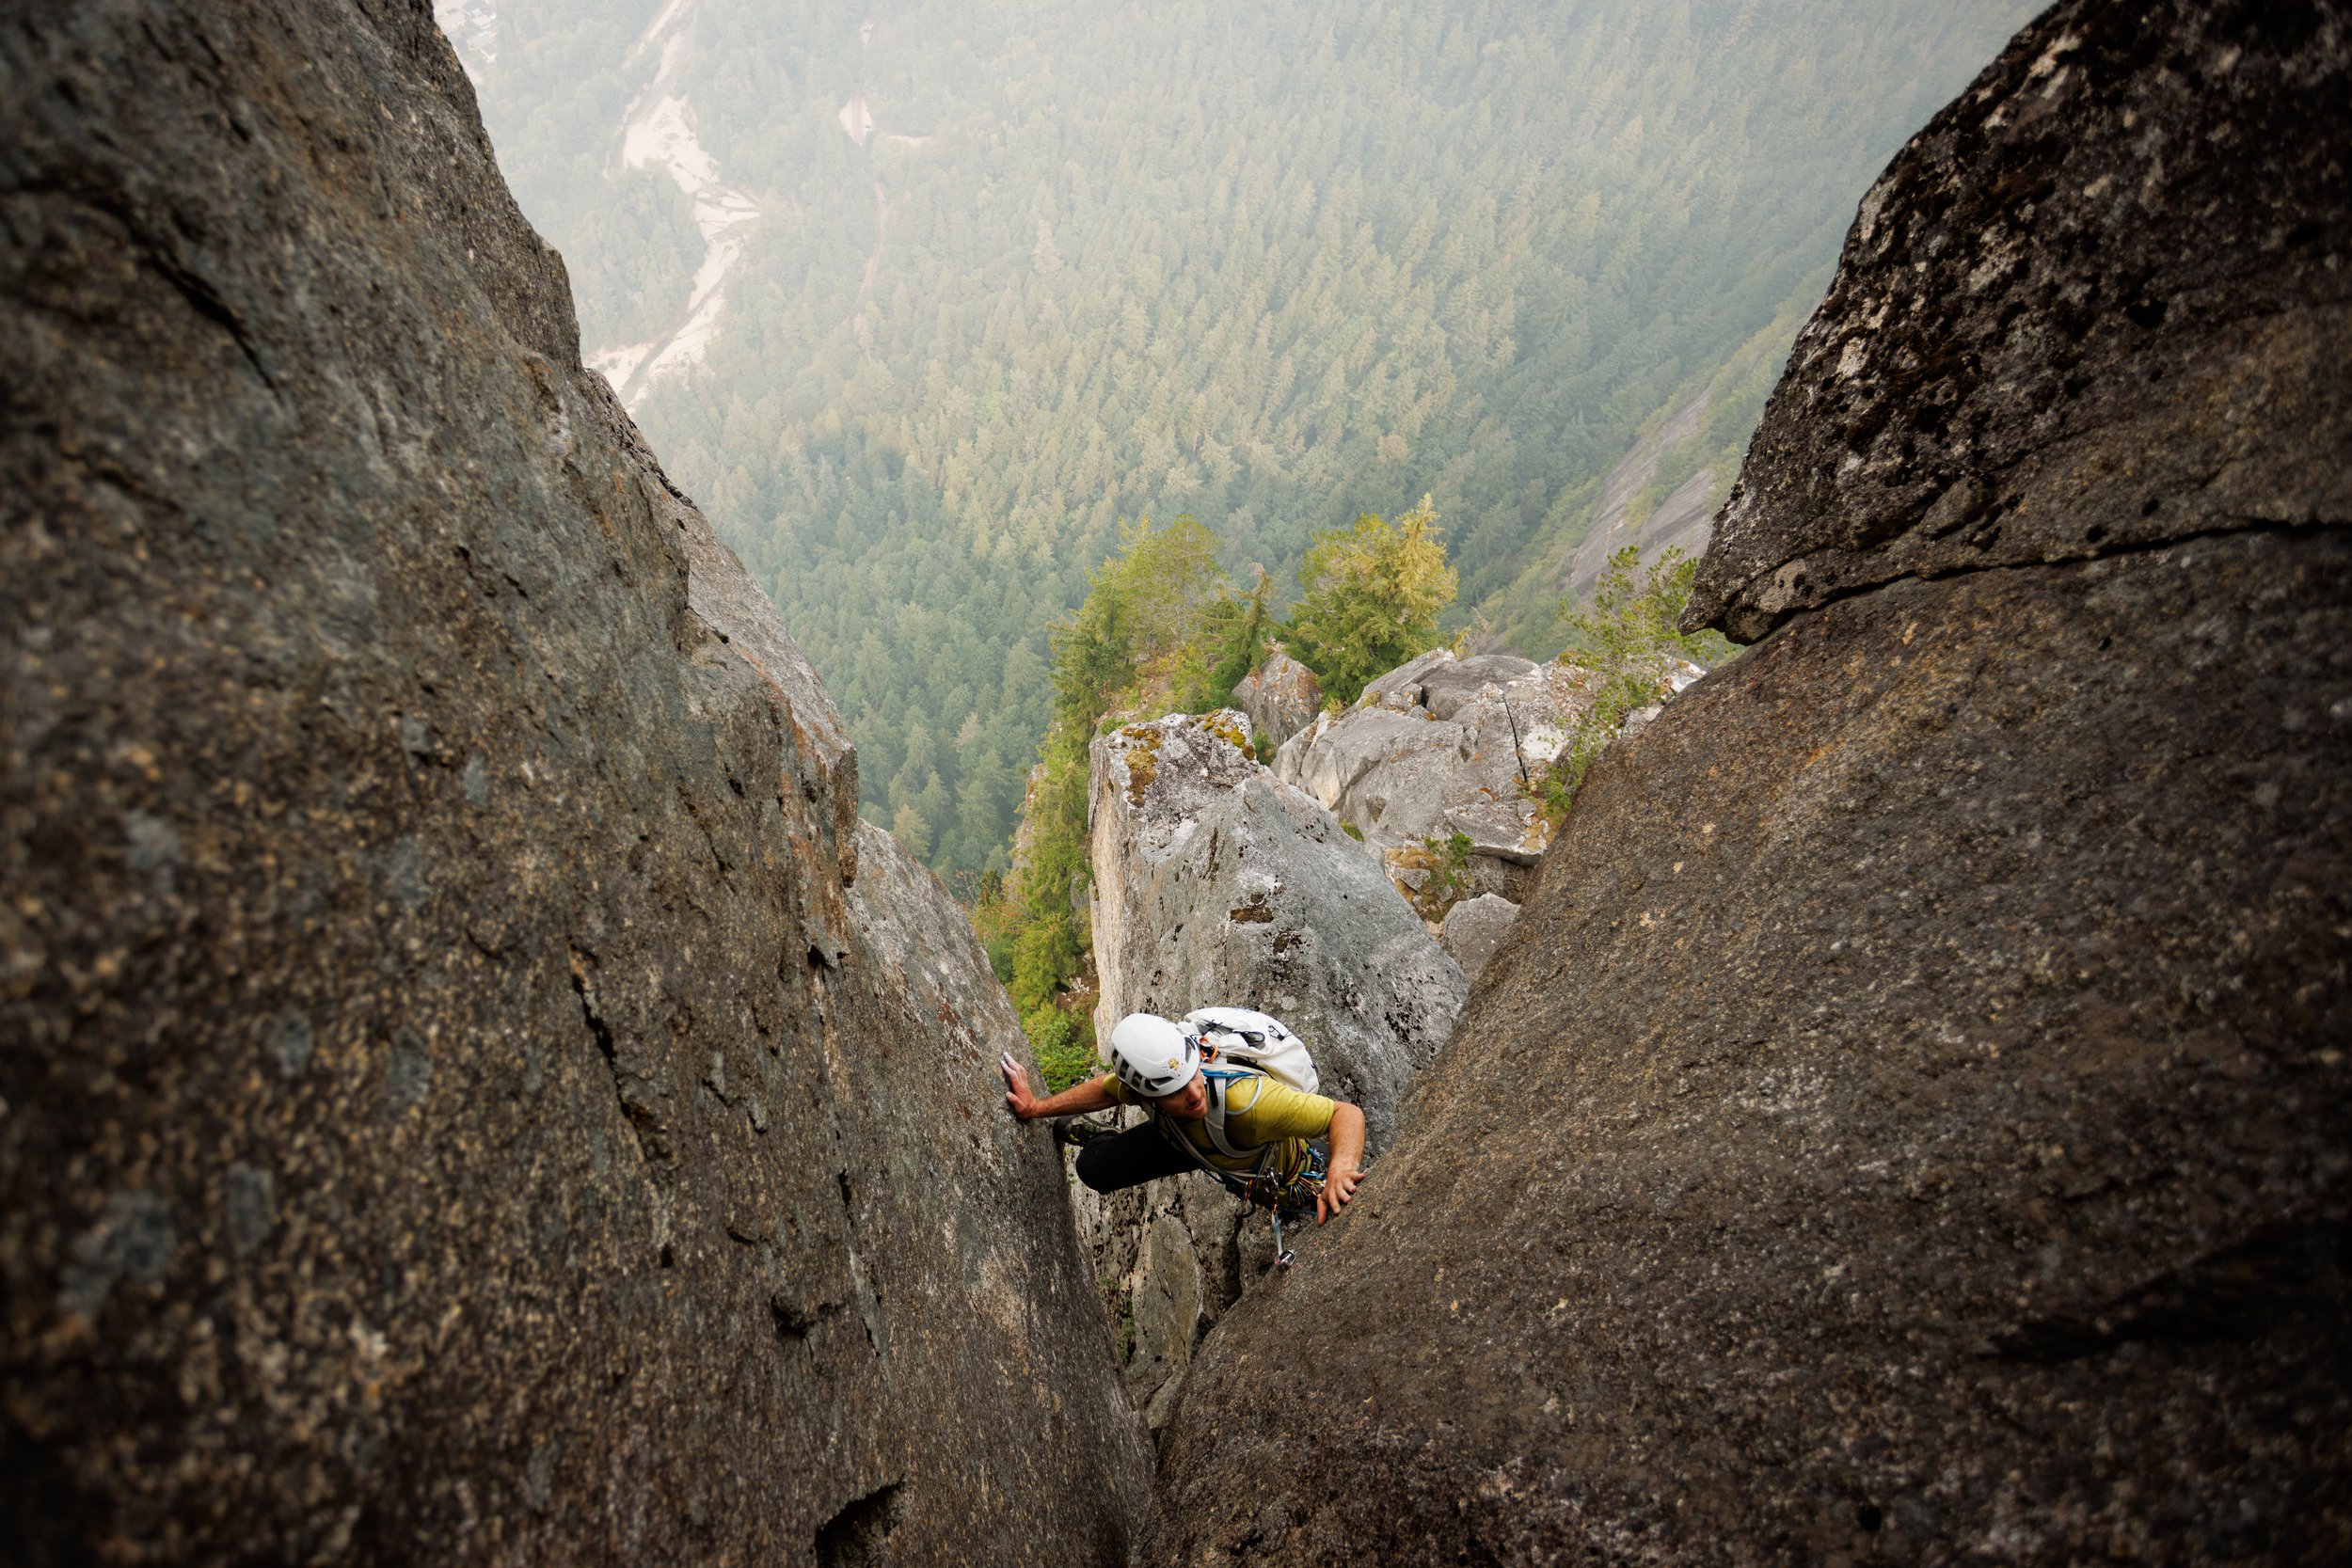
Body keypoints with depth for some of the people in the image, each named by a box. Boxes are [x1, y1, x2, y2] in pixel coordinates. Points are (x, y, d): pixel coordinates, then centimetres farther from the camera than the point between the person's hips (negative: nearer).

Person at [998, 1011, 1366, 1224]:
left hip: (1277, 1167, -2)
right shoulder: (1149, 1079, -34)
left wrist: (1341, 1168, -65)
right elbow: (1105, 1089, -8)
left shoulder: (1247, 1099, -50)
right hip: (1192, 1143, 3)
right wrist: (1037, 1107, -12)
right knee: (1095, 1168, -3)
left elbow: (1348, 1113, -47)